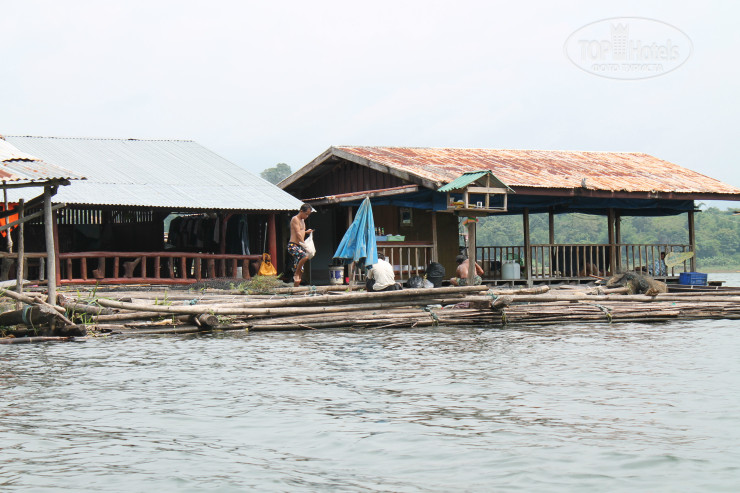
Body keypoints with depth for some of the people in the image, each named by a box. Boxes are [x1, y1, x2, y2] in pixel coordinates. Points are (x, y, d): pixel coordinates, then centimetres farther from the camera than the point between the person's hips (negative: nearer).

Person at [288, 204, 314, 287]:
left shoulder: (302, 220, 21)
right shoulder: (295, 219, -8)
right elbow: (298, 234, -17)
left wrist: (306, 232, 15)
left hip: (299, 246, 9)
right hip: (293, 245, -9)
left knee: (300, 272, 5)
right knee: (305, 256, -35)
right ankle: (296, 274, -21)